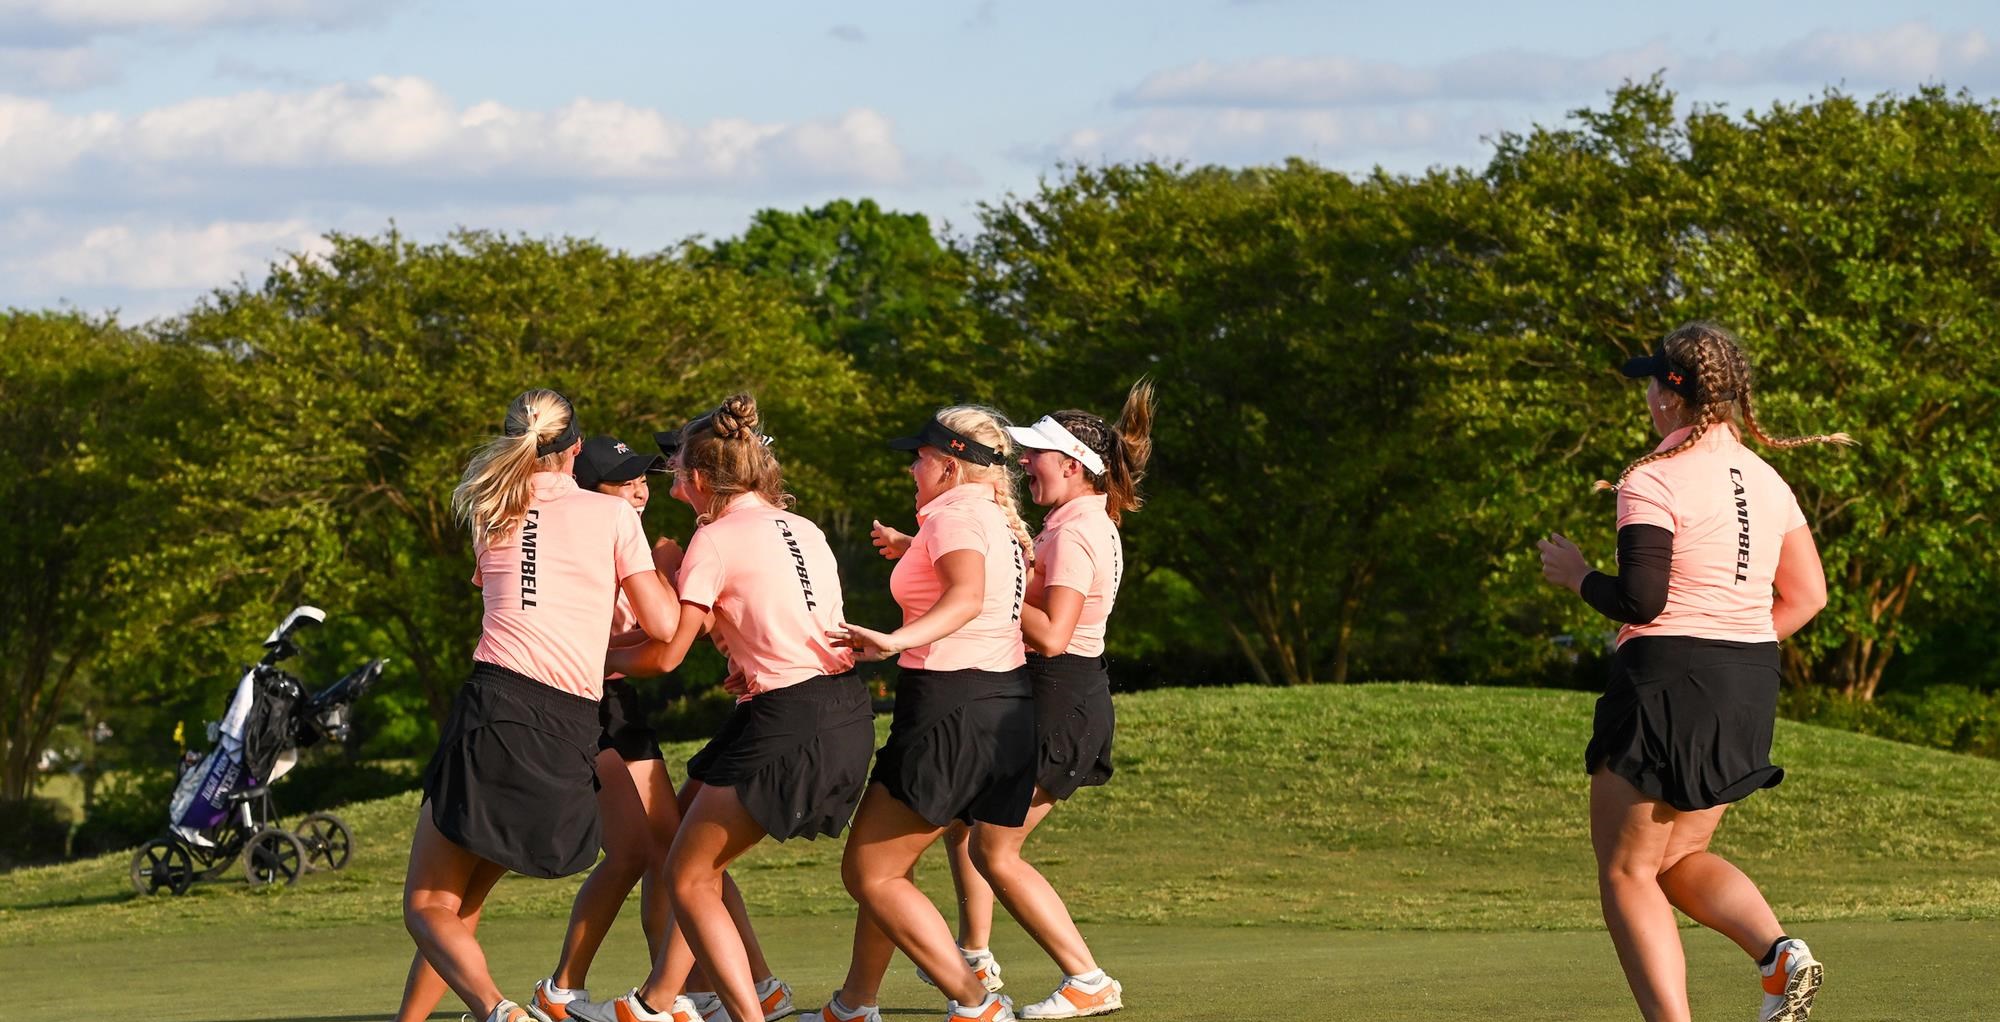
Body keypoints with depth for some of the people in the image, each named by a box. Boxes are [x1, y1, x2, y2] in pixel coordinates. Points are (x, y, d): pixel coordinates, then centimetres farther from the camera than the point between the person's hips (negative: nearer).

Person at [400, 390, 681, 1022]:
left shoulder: (491, 515, 15)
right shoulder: (612, 514, 9)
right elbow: (663, 626, 6)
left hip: (496, 708, -2)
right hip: (573, 730, 2)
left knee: (429, 907, -1)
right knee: (462, 907, 16)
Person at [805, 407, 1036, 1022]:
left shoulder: (952, 517, -13)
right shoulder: (1003, 523, 16)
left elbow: (967, 595, -33)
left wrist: (898, 641, -46)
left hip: (950, 711, -10)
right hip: (1005, 710, 10)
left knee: (869, 874, -3)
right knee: (886, 867, 21)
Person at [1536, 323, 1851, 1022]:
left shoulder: (1652, 482, -13)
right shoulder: (1765, 480, 10)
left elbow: (1640, 602, -20)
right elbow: (1808, 595, 12)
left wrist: (1575, 575, -2)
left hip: (1666, 679, -8)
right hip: (1750, 688, 8)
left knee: (1625, 869, 3)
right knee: (1679, 859, 20)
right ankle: (1780, 953, -5)